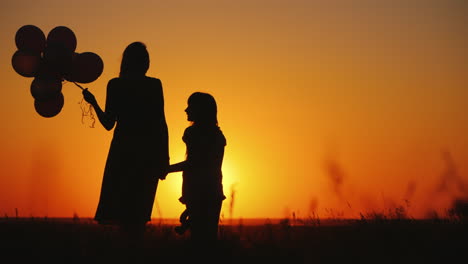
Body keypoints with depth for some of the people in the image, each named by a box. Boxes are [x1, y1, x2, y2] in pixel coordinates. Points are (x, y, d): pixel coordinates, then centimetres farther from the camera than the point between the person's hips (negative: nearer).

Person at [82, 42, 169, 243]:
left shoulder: (115, 85, -2)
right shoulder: (155, 85, 0)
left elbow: (109, 123, 0)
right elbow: (161, 124, -3)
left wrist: (93, 102, 16)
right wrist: (164, 158, 1)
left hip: (124, 150, -1)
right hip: (150, 152, 1)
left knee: (122, 208, 6)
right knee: (139, 210, 9)